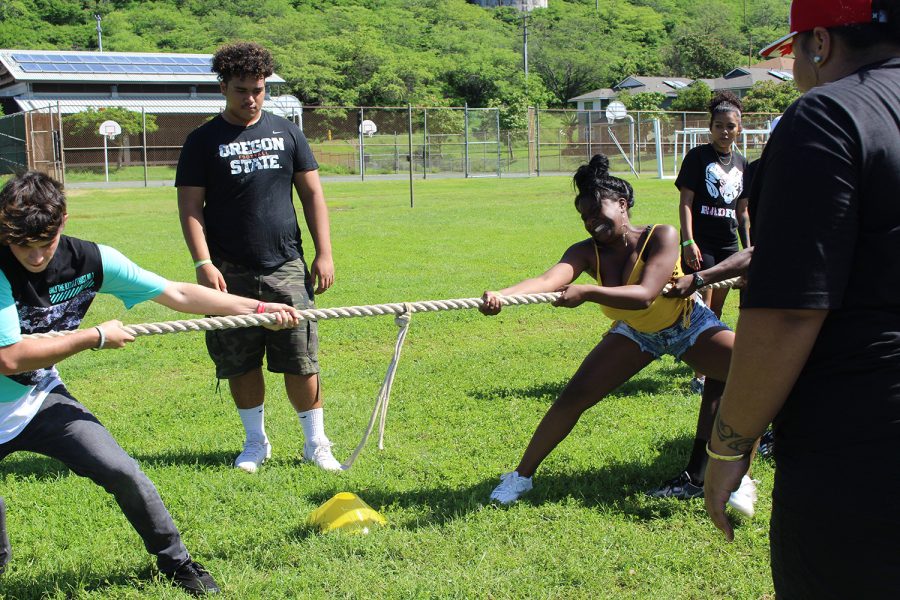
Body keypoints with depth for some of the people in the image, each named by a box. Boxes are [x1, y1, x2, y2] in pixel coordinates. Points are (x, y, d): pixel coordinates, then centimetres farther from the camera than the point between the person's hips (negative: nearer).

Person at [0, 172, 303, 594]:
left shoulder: (90, 260, -13)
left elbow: (177, 294, -5)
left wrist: (260, 308, -8)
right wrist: (95, 337, -22)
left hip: (42, 400, 3)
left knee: (122, 473, -11)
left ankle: (176, 562, 11)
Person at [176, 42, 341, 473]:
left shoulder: (286, 133, 9)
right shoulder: (204, 141, 3)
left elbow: (312, 194, 11)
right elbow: (190, 207, 0)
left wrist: (324, 253, 3)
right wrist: (203, 263, -11)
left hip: (286, 268, 1)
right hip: (231, 273, -1)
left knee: (301, 361, 0)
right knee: (240, 363, 6)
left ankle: (316, 443, 13)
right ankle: (256, 442, 23)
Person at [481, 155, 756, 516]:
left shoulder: (661, 237, -29)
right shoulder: (587, 252, -21)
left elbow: (644, 295, -43)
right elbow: (549, 279, -41)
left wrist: (587, 293, -57)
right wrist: (500, 296, -61)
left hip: (689, 324, -2)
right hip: (636, 333, 2)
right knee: (574, 397, -9)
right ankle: (521, 476, 8)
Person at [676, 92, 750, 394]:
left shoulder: (741, 163, 12)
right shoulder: (698, 157, -4)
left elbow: (742, 211, 17)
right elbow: (685, 202, -8)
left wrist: (748, 248, 15)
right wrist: (688, 241, -18)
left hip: (728, 245, 6)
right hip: (700, 244, -5)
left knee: (716, 311, 13)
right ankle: (699, 375, -8)